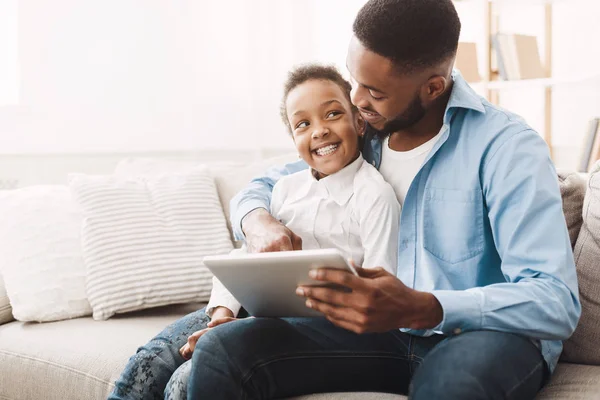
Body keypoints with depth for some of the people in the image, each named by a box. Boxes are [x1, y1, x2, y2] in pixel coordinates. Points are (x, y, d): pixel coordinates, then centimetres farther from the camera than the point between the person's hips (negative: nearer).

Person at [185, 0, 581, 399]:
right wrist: (258, 222, -9)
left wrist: (421, 308, -36)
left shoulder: (508, 146, -13)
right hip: (382, 331, 4)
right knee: (221, 351, -20)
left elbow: (557, 300, -21)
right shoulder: (358, 135, 5)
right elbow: (261, 188, 17)